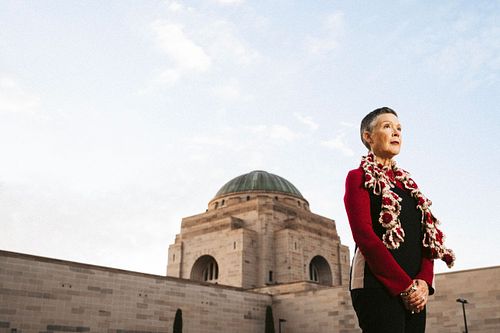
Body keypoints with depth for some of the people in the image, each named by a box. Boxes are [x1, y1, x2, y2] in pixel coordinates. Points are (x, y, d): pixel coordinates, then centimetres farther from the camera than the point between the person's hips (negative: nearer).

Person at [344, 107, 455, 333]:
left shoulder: (407, 183, 20)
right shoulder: (359, 177, 0)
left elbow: (428, 237, 13)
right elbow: (365, 236, -11)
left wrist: (424, 281, -5)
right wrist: (405, 286, -15)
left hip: (413, 291, 7)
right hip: (377, 284, -6)